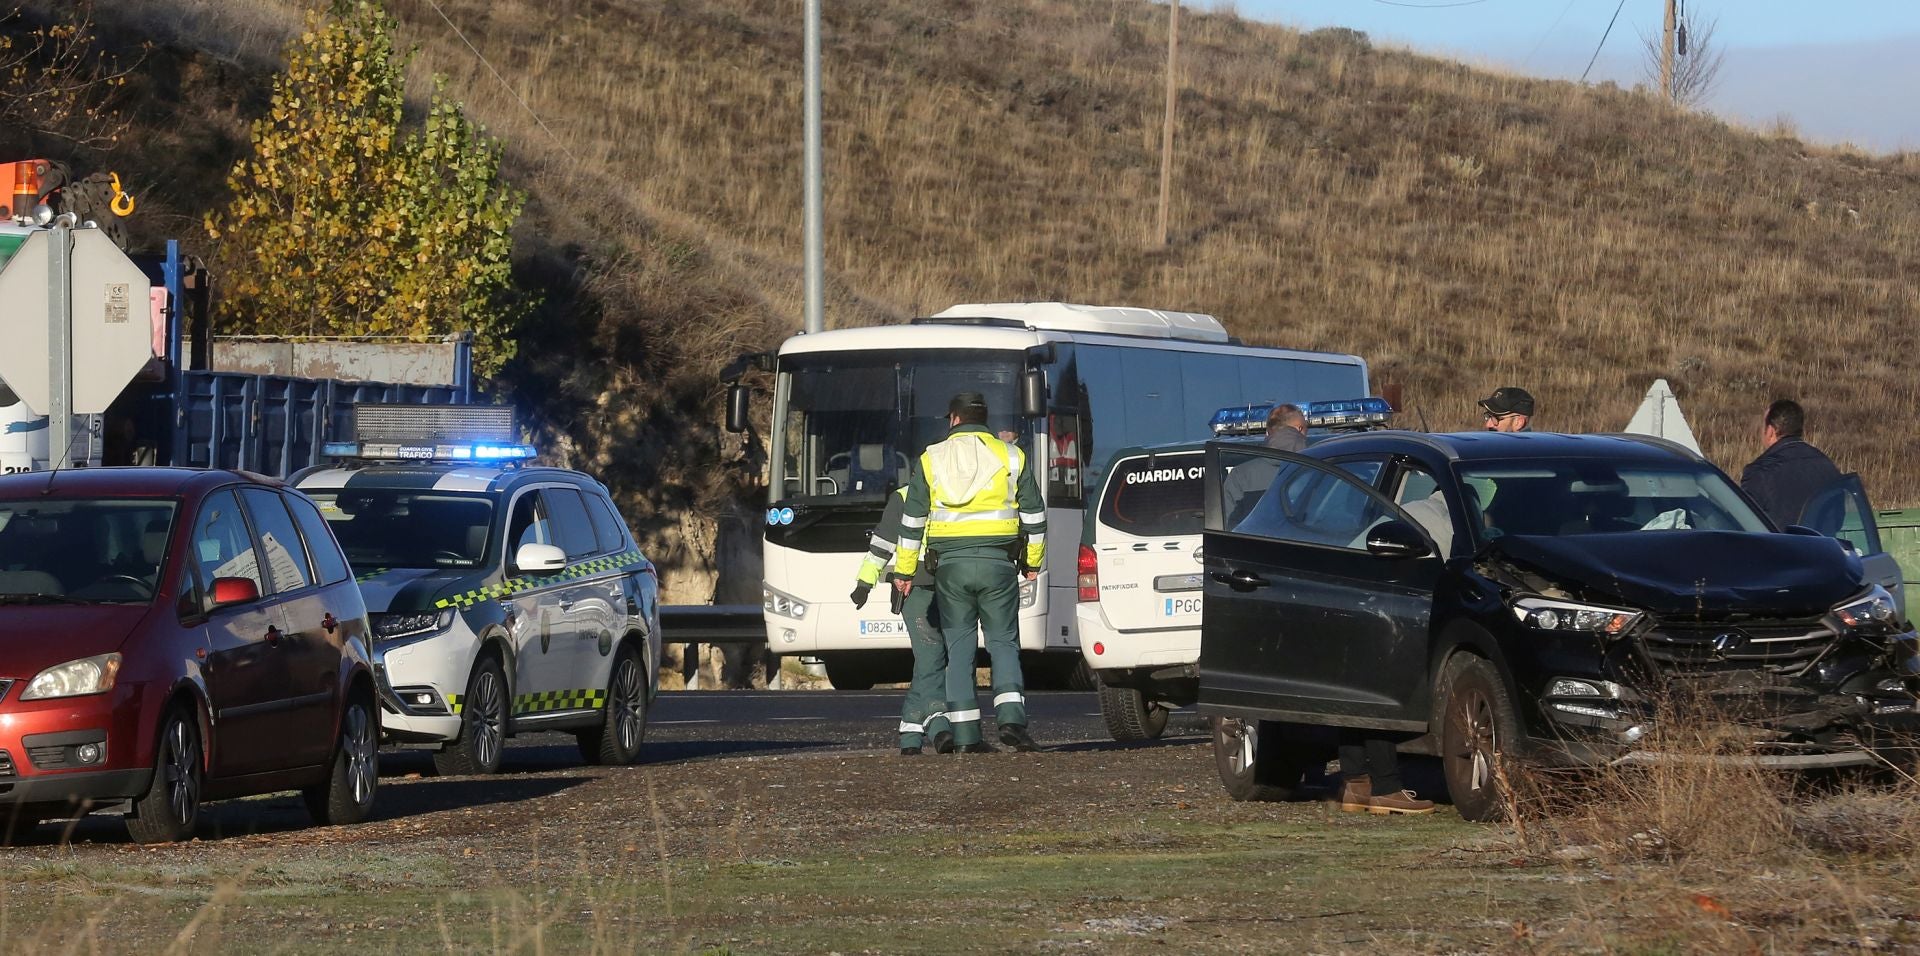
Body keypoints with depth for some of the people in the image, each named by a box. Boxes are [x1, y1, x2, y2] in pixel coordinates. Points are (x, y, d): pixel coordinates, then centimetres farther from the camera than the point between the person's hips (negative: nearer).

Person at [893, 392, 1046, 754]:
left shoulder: (931, 460, 5)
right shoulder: (1010, 456, 4)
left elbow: (912, 521, 6)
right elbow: (1034, 516, 6)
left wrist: (904, 571, 13)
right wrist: (1032, 562, 18)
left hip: (950, 564, 0)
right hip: (998, 561, 0)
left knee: (958, 646, 5)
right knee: (1003, 642, 5)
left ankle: (964, 733, 0)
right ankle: (1011, 717, -14)